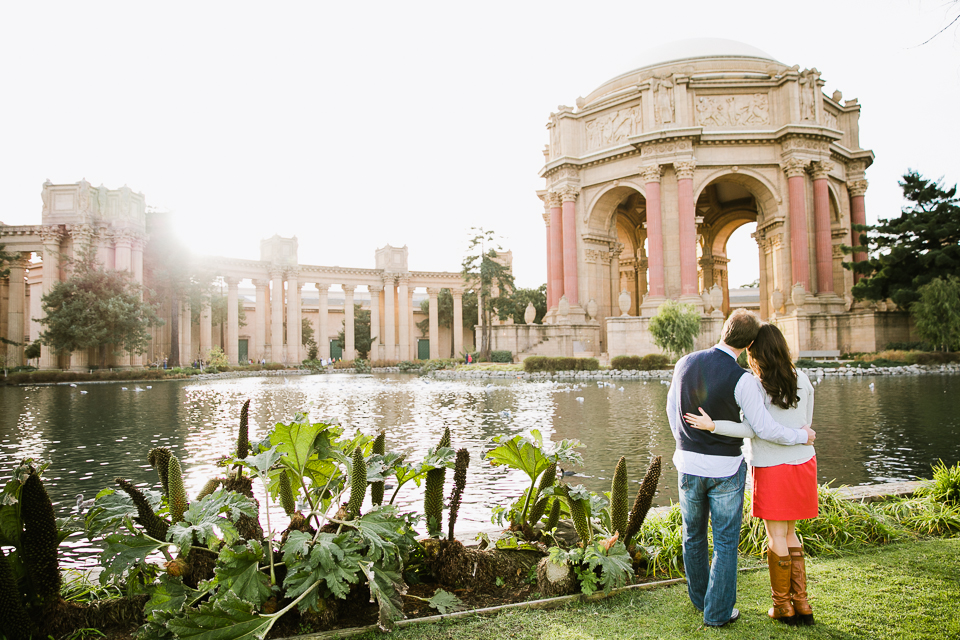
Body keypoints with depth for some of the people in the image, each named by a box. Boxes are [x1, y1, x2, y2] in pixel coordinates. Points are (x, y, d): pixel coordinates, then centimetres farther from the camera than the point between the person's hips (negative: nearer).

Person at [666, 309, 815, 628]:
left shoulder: (685, 363, -4)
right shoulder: (742, 379, -19)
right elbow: (764, 428, -16)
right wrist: (801, 436, 3)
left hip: (688, 464, 4)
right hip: (725, 469, -4)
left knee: (693, 535, 20)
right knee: (725, 541, 10)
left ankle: (700, 598, 38)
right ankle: (717, 611, 18)